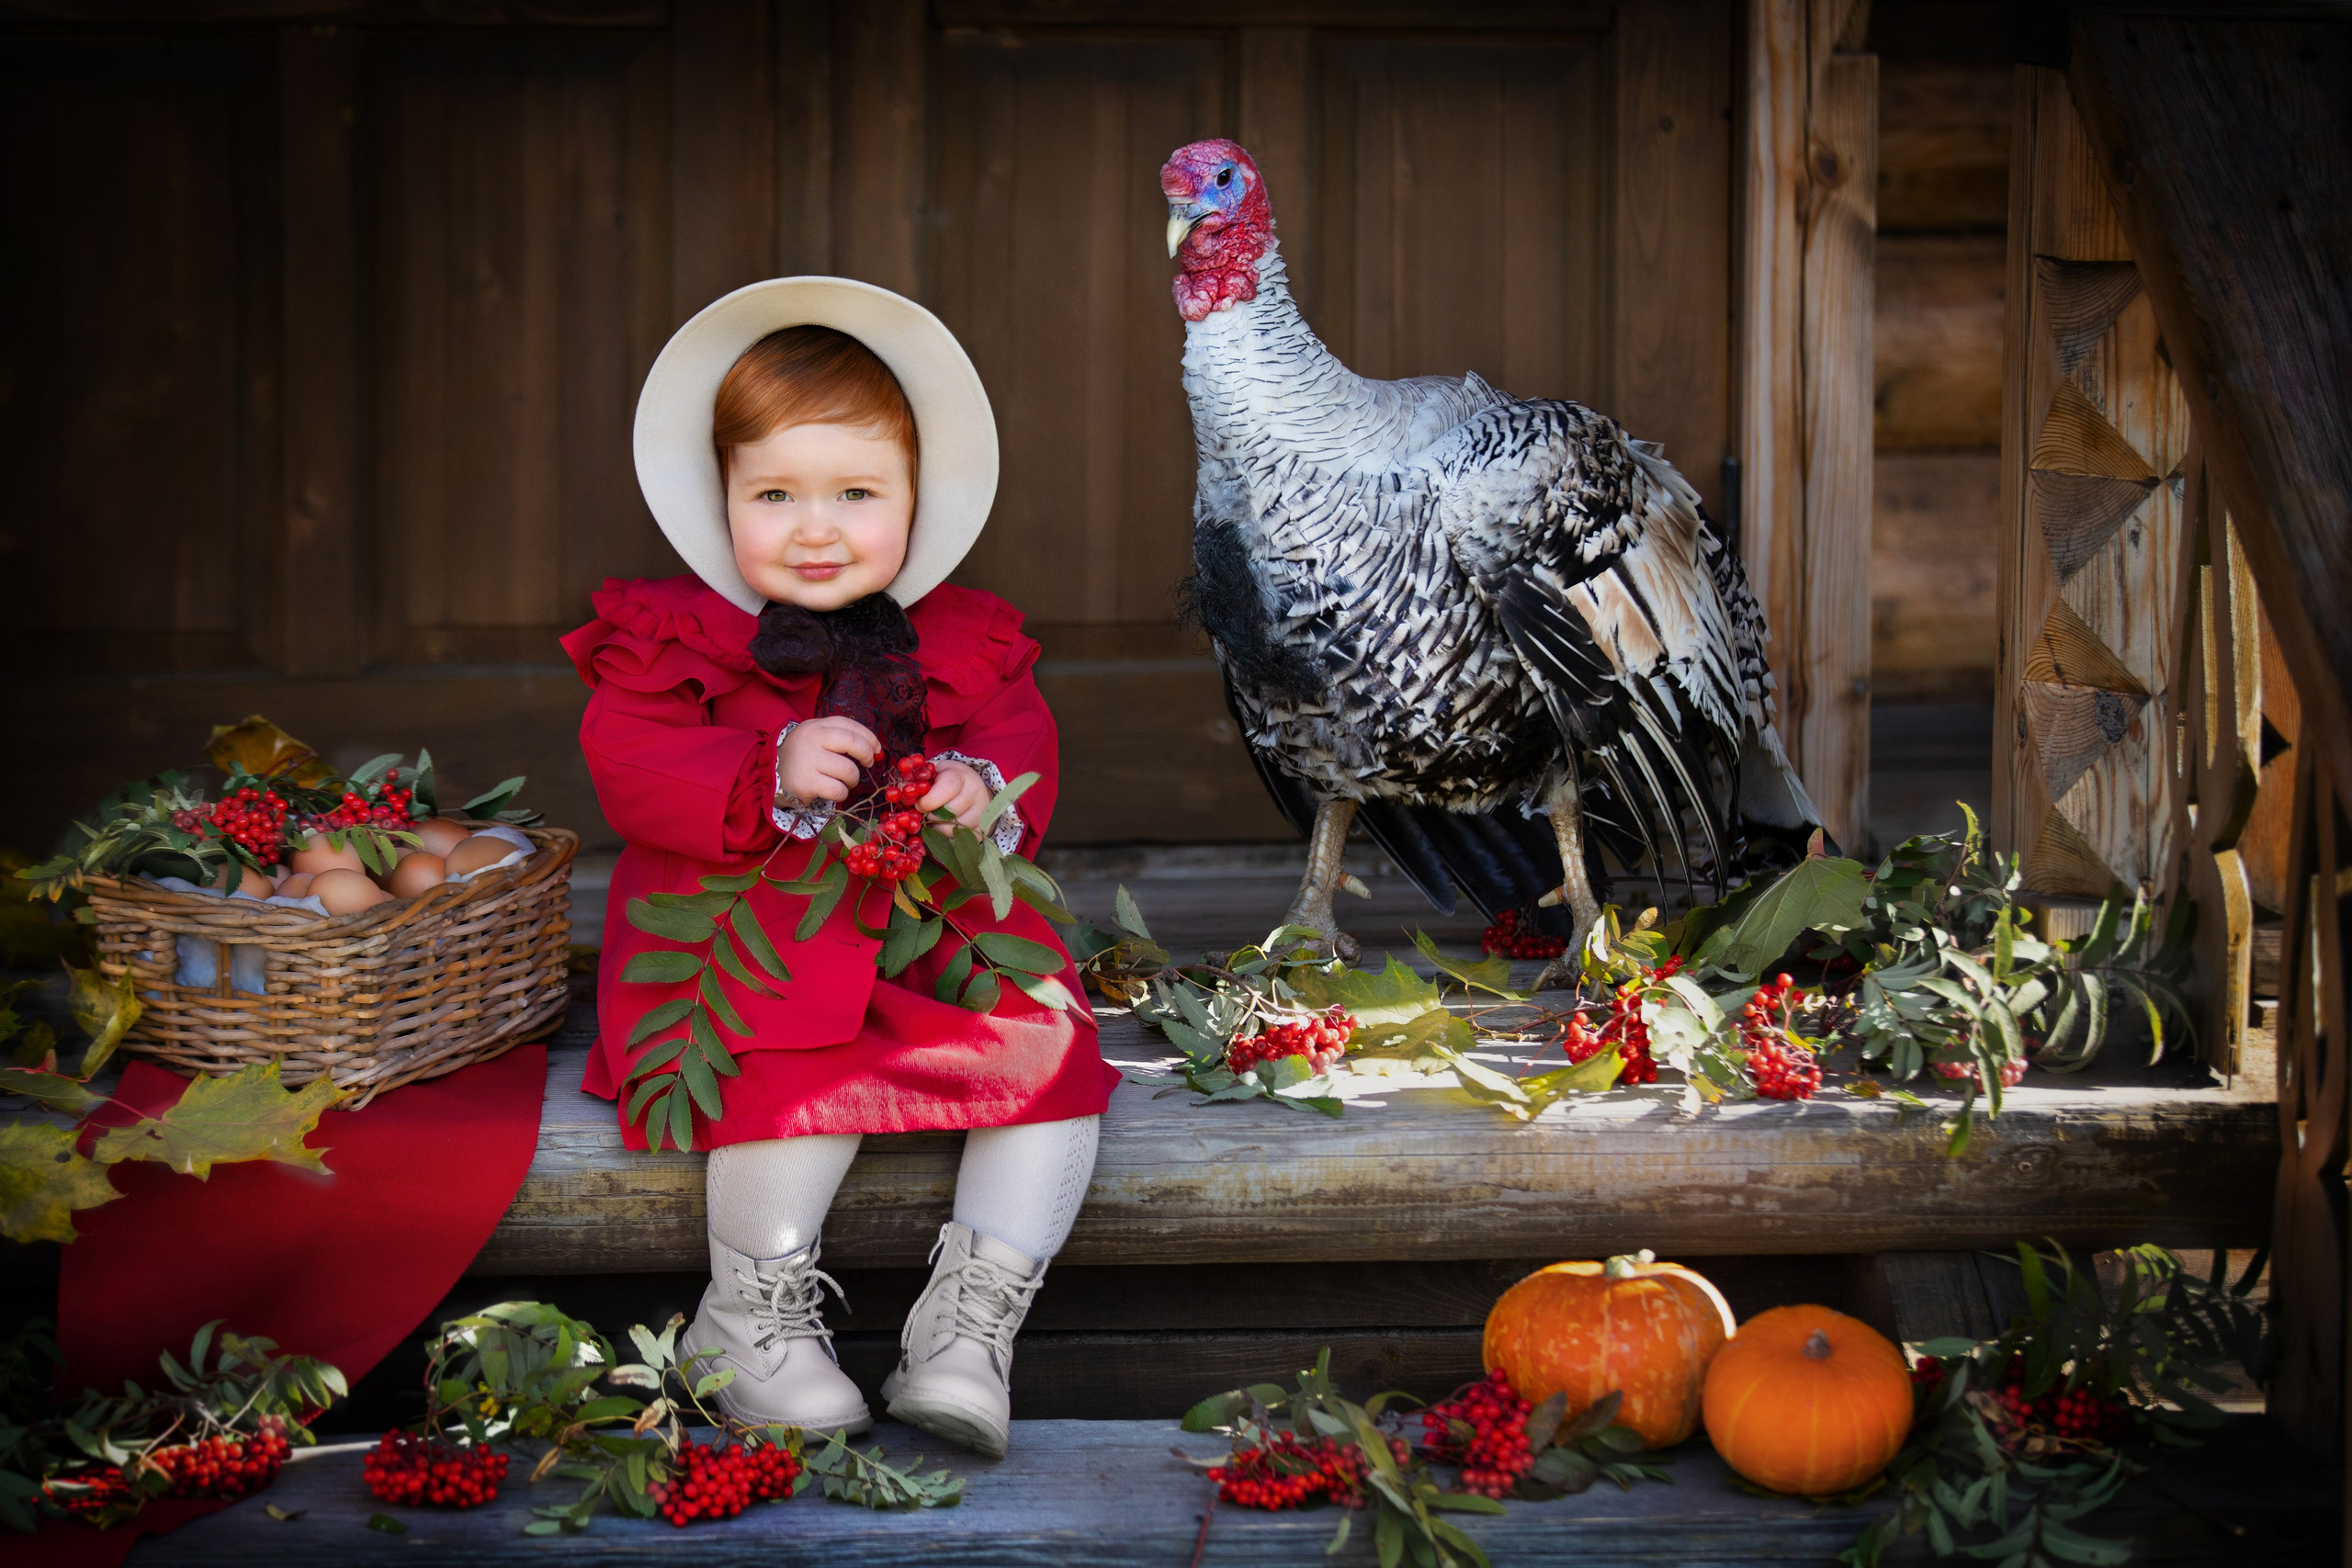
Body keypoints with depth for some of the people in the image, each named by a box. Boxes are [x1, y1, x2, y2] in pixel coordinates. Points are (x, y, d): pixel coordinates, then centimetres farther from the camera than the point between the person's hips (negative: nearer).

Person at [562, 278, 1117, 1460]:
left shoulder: (965, 641, 12)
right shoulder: (671, 633, 3)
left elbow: (1021, 757, 10)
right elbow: (629, 767, -8)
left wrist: (985, 792, -17)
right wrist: (772, 777, -25)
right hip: (744, 932, -4)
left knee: (1051, 1052, -19)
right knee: (801, 1063, -34)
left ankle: (973, 1320, -10)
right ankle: (753, 1312, -11)